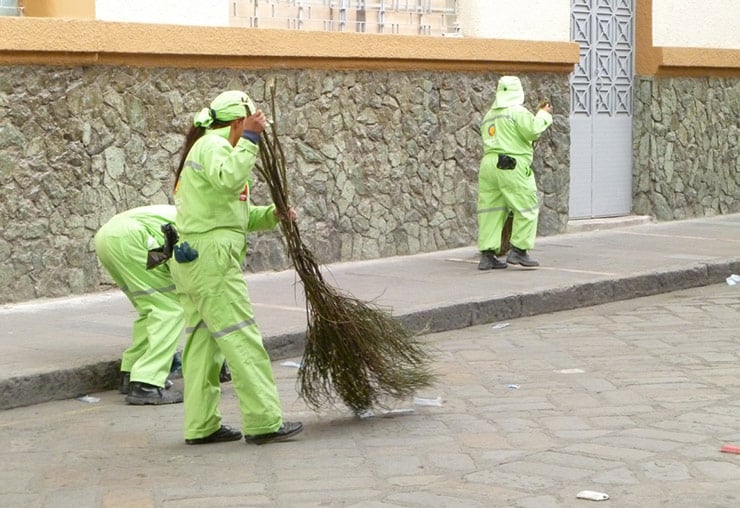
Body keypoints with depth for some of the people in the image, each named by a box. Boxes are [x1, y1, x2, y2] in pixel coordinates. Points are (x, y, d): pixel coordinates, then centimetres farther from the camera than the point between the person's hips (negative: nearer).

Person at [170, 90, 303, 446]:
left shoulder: (208, 148, 25)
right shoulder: (212, 145, -7)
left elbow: (240, 216, 24)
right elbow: (229, 179, -31)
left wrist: (273, 215, 8)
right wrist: (249, 139, -25)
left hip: (192, 260, 11)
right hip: (212, 259, -11)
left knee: (201, 342, 10)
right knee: (240, 338, -9)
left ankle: (201, 426, 13)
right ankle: (264, 422, -7)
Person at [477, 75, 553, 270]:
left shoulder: (488, 116, 21)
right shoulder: (517, 111, -5)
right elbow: (532, 130, -16)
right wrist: (543, 115, 1)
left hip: (488, 164, 8)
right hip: (511, 167, -8)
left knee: (491, 210, 7)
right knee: (527, 209, 3)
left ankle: (487, 254, 3)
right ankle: (519, 250, -1)